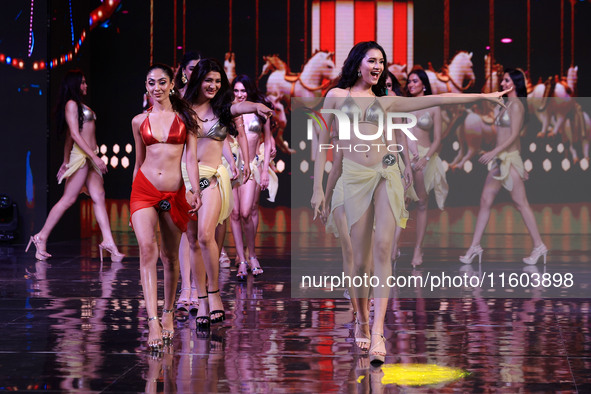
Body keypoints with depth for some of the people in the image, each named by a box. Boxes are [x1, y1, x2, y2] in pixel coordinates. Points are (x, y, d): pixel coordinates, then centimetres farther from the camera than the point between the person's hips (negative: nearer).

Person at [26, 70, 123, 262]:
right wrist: (95, 157, -20)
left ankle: (108, 241, -9)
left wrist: (66, 161, 24)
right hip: (81, 156, -9)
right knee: (68, 199, -6)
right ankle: (42, 237, 2)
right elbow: (75, 134, -15)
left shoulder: (80, 105, 20)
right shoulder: (71, 104, -7)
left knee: (99, 197, -3)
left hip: (90, 156, 9)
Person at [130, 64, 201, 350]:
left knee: (170, 256, 8)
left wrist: (195, 191, -12)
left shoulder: (184, 117, 6)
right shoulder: (139, 121, 10)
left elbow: (191, 157, 0)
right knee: (147, 248, -19)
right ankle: (153, 321, -26)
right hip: (144, 189, 0)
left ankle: (168, 313, 28)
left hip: (174, 192, 0)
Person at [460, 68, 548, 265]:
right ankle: (475, 246, 7)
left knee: (521, 203, -5)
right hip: (499, 160, 9)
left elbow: (514, 135, -17)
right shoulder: (507, 105, 16)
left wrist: (493, 152, -21)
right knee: (485, 201, 6)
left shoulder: (516, 105, -11)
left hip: (510, 158, -9)